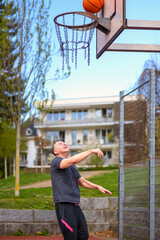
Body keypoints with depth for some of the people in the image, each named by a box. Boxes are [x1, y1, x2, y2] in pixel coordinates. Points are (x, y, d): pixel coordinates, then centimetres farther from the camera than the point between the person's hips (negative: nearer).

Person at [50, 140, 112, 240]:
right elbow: (73, 160, -23)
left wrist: (97, 187, 14)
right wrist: (91, 151, -19)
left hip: (75, 205, 8)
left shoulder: (72, 166, 22)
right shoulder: (56, 162, -5)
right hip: (64, 205, -8)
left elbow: (82, 181, 28)